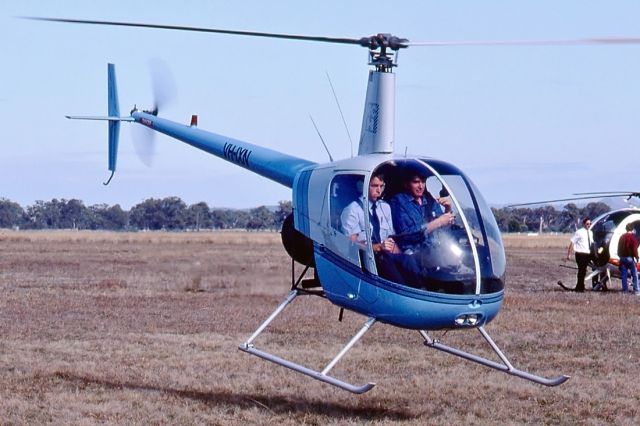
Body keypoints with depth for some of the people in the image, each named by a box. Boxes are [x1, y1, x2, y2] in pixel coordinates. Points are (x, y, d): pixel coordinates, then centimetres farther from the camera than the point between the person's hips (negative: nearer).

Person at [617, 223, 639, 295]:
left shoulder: (622, 237, 11)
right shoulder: (632, 237, -10)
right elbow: (634, 249, -15)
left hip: (622, 257, 6)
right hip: (630, 258, -6)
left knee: (623, 275, 9)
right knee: (634, 274, -1)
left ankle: (625, 289, 8)